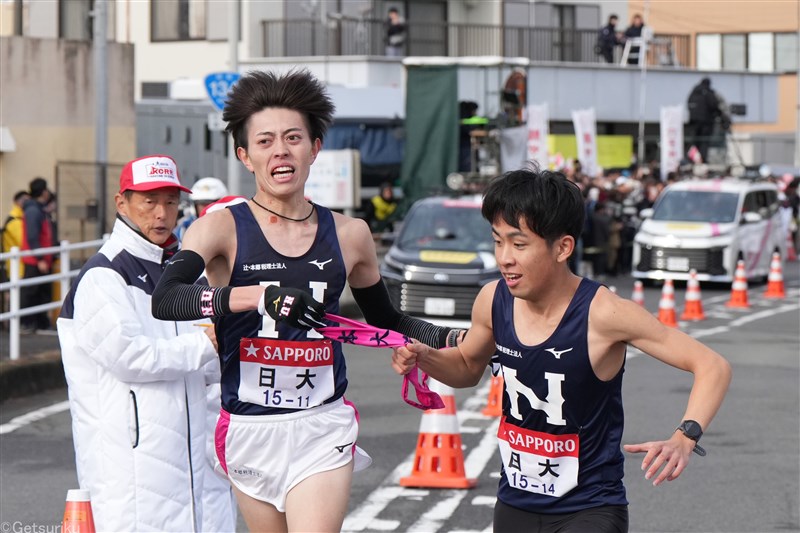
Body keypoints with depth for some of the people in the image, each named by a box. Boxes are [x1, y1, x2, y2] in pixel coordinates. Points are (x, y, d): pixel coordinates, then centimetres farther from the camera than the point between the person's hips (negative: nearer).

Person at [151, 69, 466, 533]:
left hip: (324, 429, 1)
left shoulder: (350, 235, 7)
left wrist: (454, 340, 4)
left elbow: (387, 322, 21)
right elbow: (164, 301, -21)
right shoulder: (222, 228, -3)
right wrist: (261, 296, -33)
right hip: (249, 431, -1)